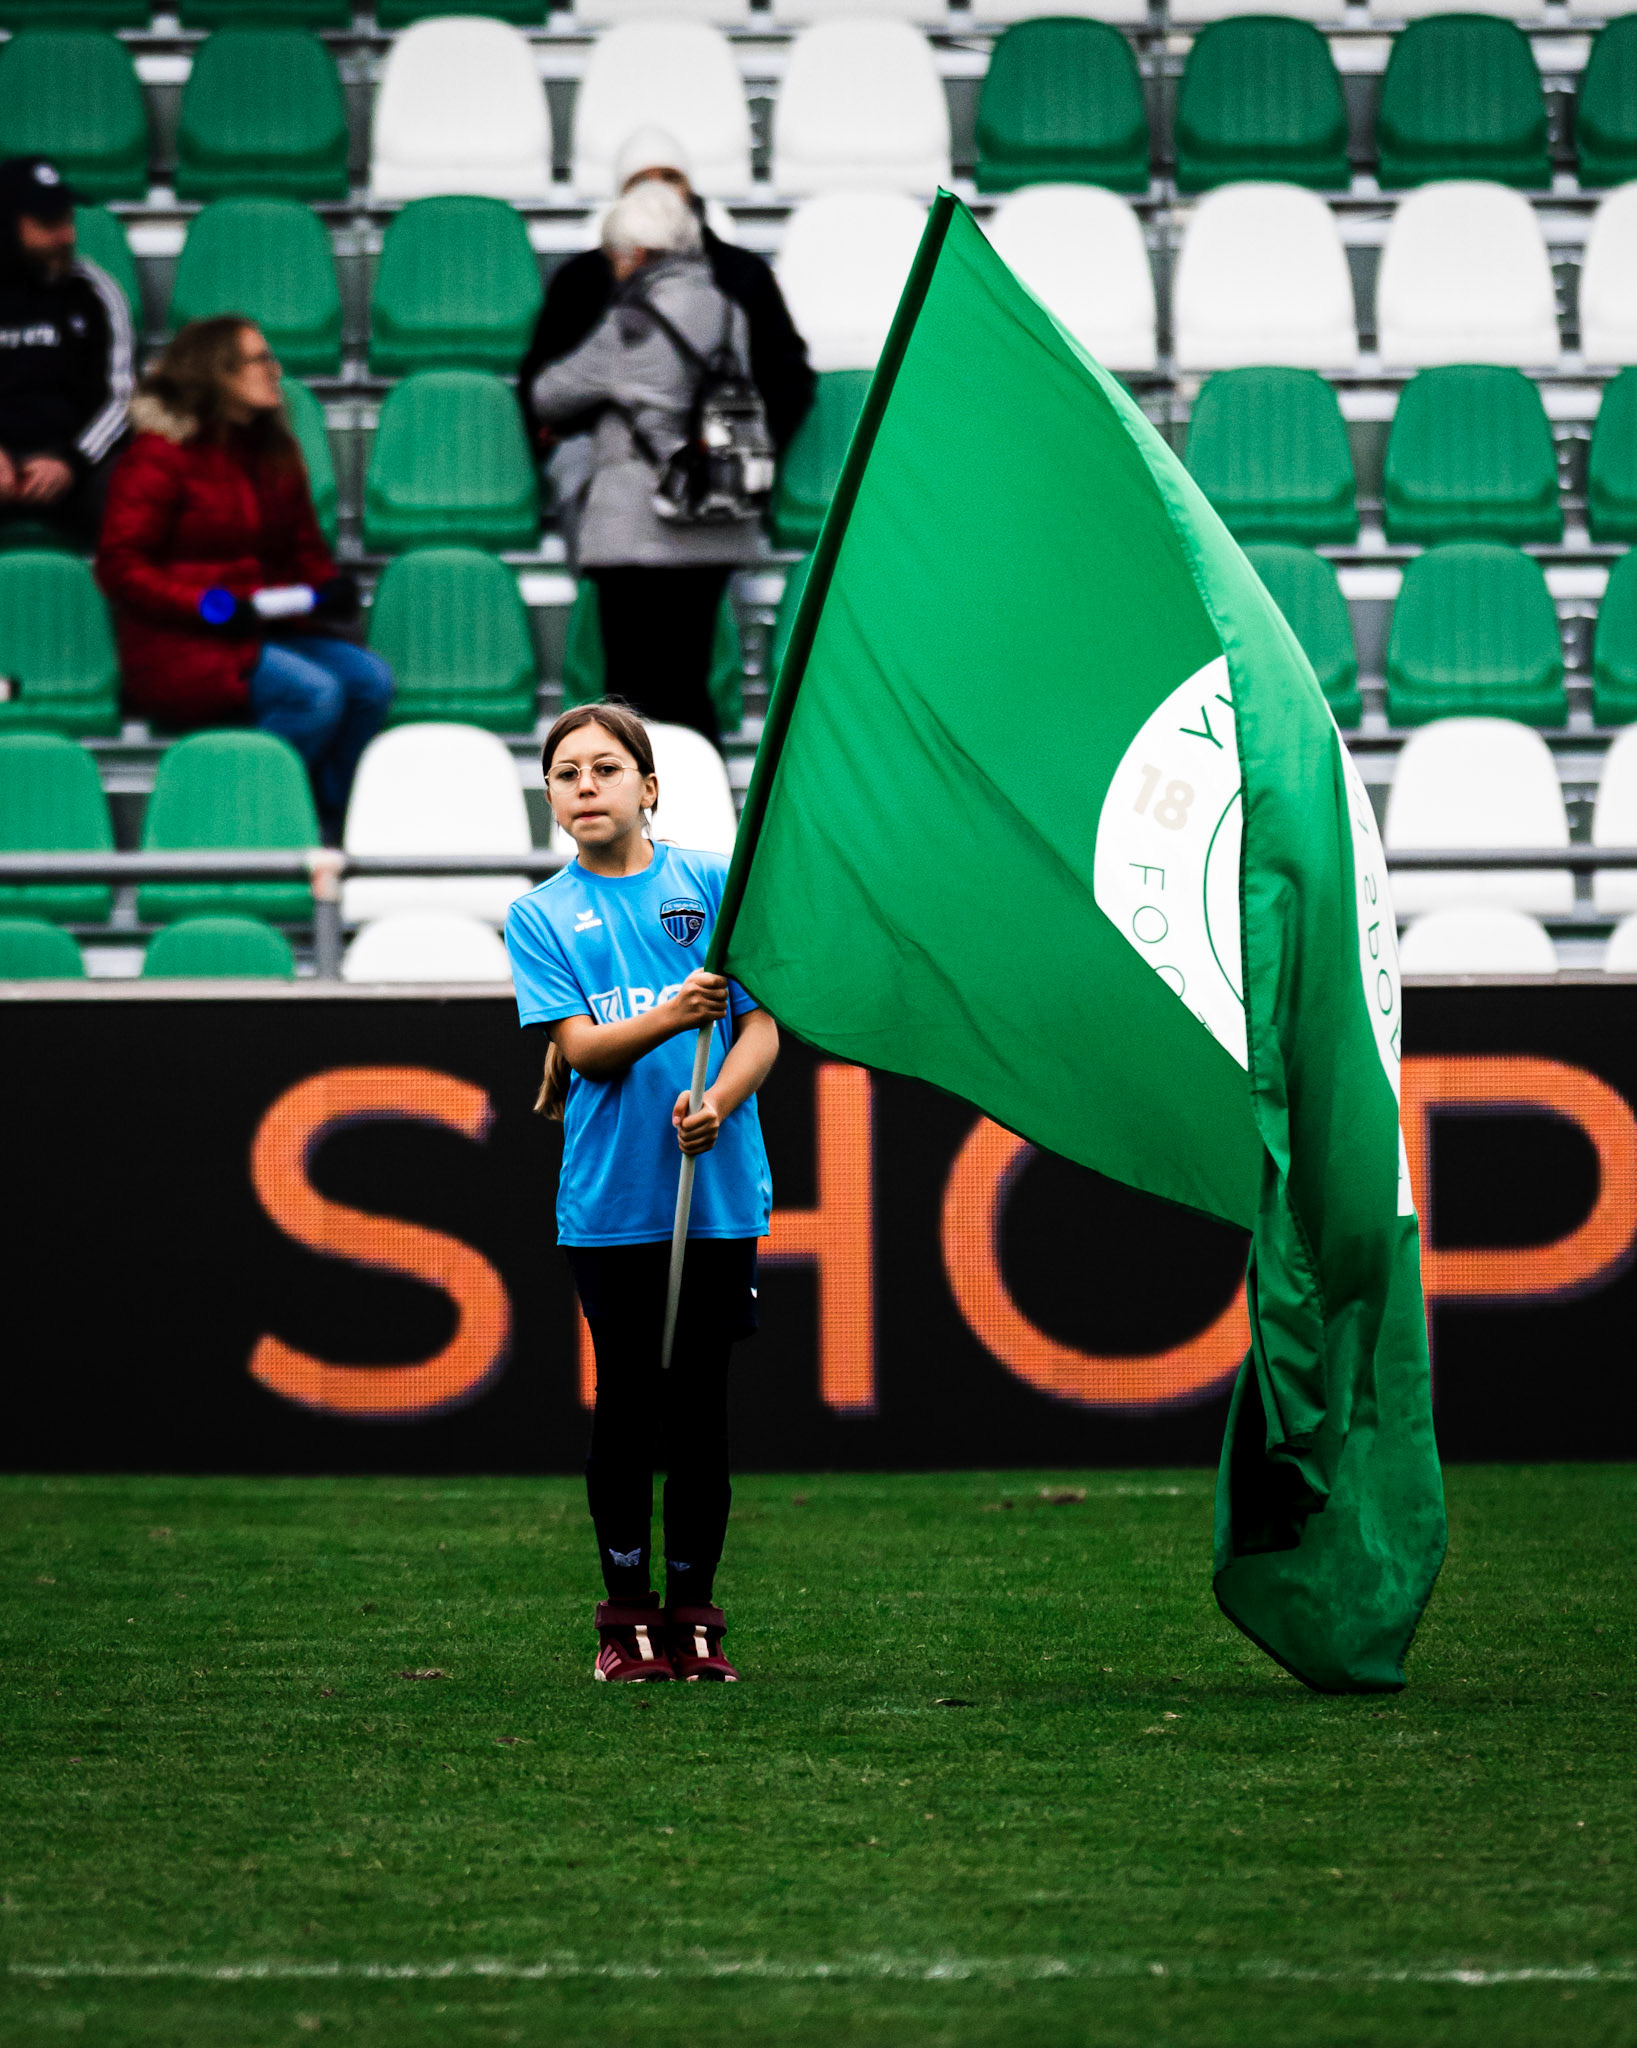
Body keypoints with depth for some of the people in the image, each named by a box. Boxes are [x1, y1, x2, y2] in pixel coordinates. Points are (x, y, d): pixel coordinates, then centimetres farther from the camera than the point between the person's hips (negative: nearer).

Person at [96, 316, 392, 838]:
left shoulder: (275, 454, 17)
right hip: (177, 648, -7)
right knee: (315, 692, -29)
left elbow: (304, 551, 25)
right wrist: (207, 605, -19)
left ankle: (329, 829, -12)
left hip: (268, 632, 7)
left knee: (370, 678, -18)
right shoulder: (160, 456, -6)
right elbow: (119, 567, -10)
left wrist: (328, 588, 1)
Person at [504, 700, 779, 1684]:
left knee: (701, 1401, 4)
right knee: (627, 1402, 2)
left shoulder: (713, 883, 4)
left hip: (718, 1194, 0)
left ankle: (695, 1612, 14)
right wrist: (672, 1017, -23)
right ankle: (628, 1612, 14)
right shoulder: (540, 916, 4)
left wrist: (719, 1101, -17)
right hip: (608, 1203, 0)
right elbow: (581, 1047, -6)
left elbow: (763, 1025, 2)